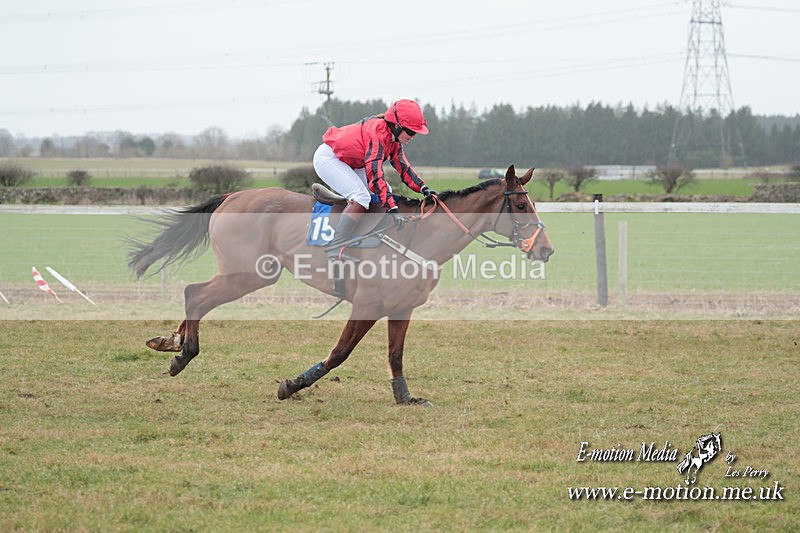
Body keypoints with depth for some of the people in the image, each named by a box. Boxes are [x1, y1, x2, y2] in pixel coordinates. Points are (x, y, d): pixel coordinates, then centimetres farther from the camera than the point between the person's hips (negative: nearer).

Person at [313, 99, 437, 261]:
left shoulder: (394, 139, 0)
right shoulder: (378, 132, -30)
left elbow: (404, 168, 7)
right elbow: (375, 174, -36)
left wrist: (423, 188, -11)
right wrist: (393, 209, -40)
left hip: (347, 163, 11)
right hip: (327, 158, -11)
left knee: (386, 191, 7)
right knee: (361, 196, -26)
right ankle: (335, 248, -31)